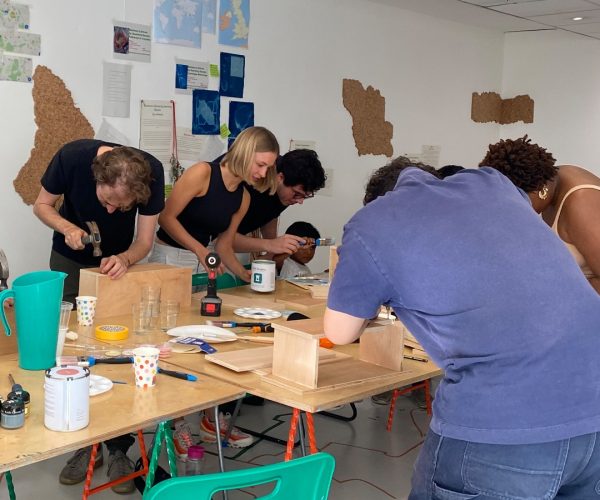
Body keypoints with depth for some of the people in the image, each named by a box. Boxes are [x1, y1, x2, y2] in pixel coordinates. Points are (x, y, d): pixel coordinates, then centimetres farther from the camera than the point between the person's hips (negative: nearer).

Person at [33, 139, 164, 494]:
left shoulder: (152, 173, -29)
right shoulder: (73, 156, -31)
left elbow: (144, 240, -18)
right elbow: (42, 205, -12)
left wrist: (125, 259, -38)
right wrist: (67, 228, -31)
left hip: (119, 261, 0)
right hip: (70, 260, 0)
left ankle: (119, 448, 8)